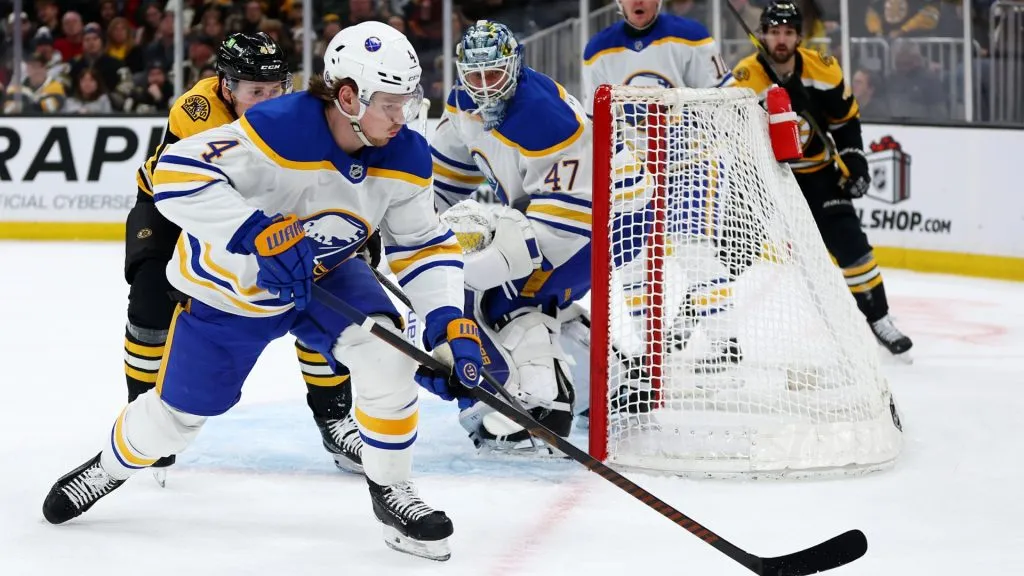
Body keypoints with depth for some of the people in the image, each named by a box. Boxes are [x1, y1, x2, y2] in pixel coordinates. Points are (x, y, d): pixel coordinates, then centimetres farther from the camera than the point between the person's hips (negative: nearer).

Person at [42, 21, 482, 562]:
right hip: (229, 286, -3)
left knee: (386, 353, -24)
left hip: (326, 275, 3)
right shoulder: (280, 128, -36)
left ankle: (390, 491, -4)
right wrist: (258, 235, -49)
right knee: (178, 414, 10)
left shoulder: (405, 157, -17)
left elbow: (425, 244, -6)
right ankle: (111, 466, 44)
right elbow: (176, 174, -41)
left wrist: (449, 323, -22)